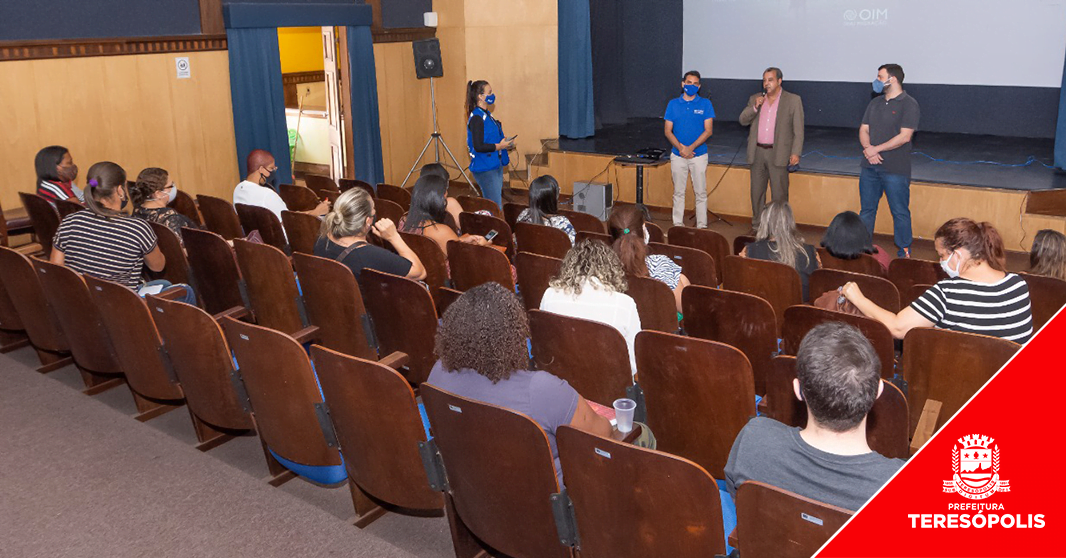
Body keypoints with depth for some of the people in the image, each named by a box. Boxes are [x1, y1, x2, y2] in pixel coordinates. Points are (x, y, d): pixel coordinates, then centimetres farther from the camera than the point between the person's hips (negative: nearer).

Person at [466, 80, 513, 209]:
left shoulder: (486, 113, 12)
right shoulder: (476, 117, -18)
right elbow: (478, 146, -24)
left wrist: (504, 145, 7)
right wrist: (500, 146, -16)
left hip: (495, 166, 10)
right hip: (485, 169, -10)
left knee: (496, 205, 14)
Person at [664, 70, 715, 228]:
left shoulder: (705, 104, 0)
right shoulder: (673, 104, 5)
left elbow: (708, 130, -6)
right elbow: (668, 131, 1)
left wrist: (691, 148, -16)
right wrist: (680, 148, -14)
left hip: (699, 155, -1)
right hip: (678, 155, 1)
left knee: (700, 193, 1)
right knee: (678, 192, 7)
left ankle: (702, 226, 7)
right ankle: (678, 224, 14)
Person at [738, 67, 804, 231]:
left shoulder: (793, 100, 0)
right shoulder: (755, 99, 12)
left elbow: (798, 130, -3)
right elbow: (743, 120, 6)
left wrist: (795, 153, -12)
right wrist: (755, 107, -11)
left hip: (778, 154, -4)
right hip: (757, 153, 4)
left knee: (779, 194, -2)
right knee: (757, 191, 10)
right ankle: (757, 226, 21)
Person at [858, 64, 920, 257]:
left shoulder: (908, 104, -8)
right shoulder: (875, 103, 13)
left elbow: (904, 136, -16)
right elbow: (864, 130, 10)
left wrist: (876, 149, -16)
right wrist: (868, 149, -10)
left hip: (895, 170, -6)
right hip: (870, 167, 6)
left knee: (900, 212, 1)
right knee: (867, 210, 12)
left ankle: (904, 253, 9)